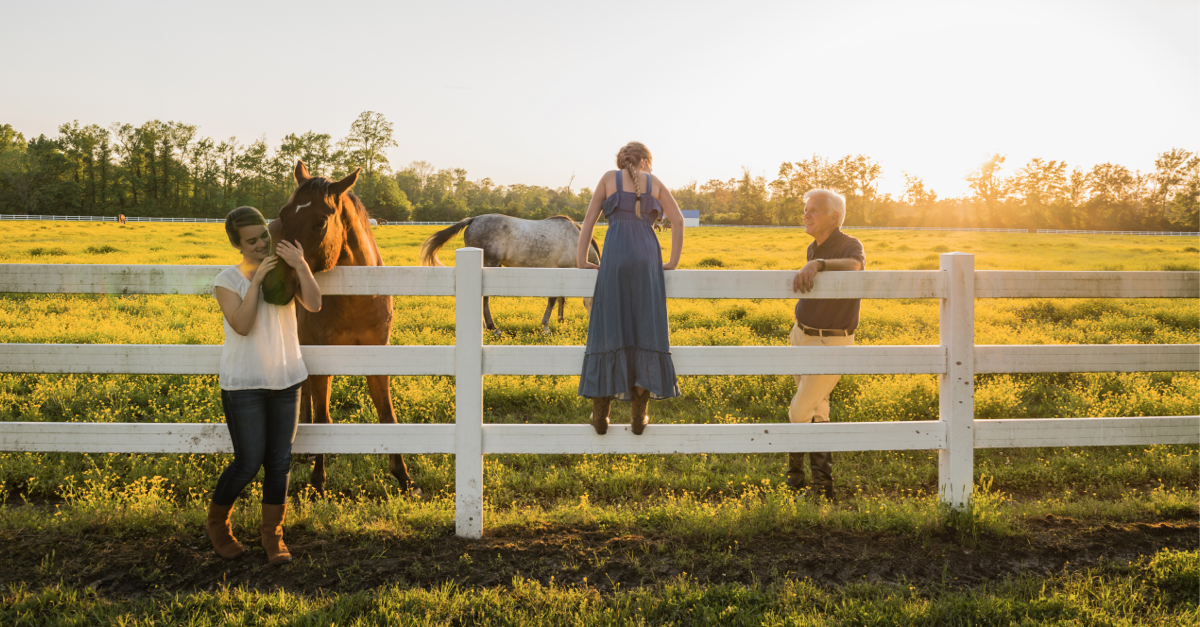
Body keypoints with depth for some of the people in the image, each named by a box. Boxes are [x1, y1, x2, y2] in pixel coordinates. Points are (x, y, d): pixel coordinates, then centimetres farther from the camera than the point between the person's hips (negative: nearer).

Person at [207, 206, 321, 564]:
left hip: (285, 380, 4)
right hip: (243, 385, -4)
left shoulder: (284, 271, 3)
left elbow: (314, 305, -12)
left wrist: (301, 267, -23)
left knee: (280, 461, 6)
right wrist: (256, 280, -23)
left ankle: (273, 535, 20)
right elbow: (242, 325, -20)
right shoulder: (229, 279, -6)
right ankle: (216, 524, 24)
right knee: (249, 463, -2)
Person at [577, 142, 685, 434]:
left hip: (615, 257, 0)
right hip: (647, 257, 0)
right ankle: (639, 414, 0)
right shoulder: (655, 183, 17)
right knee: (645, 331, 4)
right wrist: (673, 262, 10)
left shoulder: (609, 177, 16)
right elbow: (678, 220, 8)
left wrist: (581, 260, 10)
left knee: (609, 330, 3)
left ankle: (600, 414, 1)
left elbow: (589, 219, 9)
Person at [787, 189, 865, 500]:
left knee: (800, 411, -9)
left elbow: (853, 266, -42)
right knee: (817, 412, 12)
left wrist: (817, 264, -57)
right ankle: (823, 483, 20)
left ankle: (796, 472, 13)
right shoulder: (814, 248, 9)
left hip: (831, 343, -8)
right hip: (802, 336, 8)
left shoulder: (850, 246, -16)